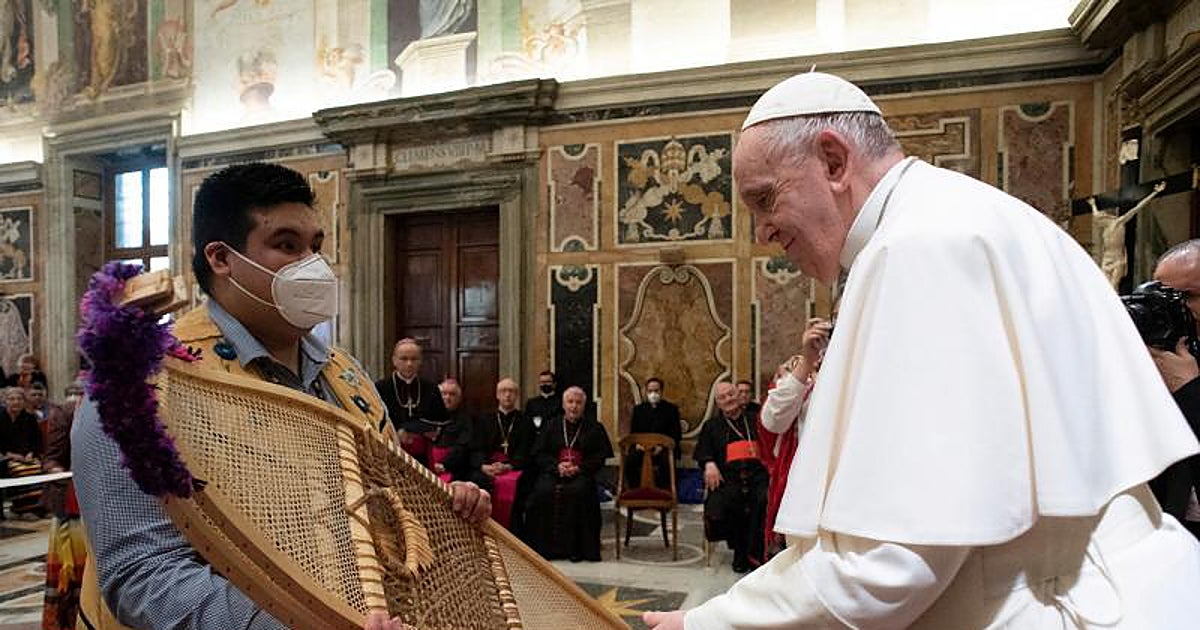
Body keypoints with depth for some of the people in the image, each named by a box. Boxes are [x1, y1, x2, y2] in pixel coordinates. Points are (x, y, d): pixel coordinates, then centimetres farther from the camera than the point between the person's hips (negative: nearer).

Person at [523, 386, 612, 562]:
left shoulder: (595, 428, 12)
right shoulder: (553, 426, 17)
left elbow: (600, 457, 5)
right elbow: (539, 453, 10)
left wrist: (579, 468, -11)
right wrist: (557, 466, -9)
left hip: (581, 474, -2)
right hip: (553, 472, 2)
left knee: (579, 492, -34)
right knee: (543, 491, -29)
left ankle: (577, 548, -24)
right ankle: (545, 546, -19)